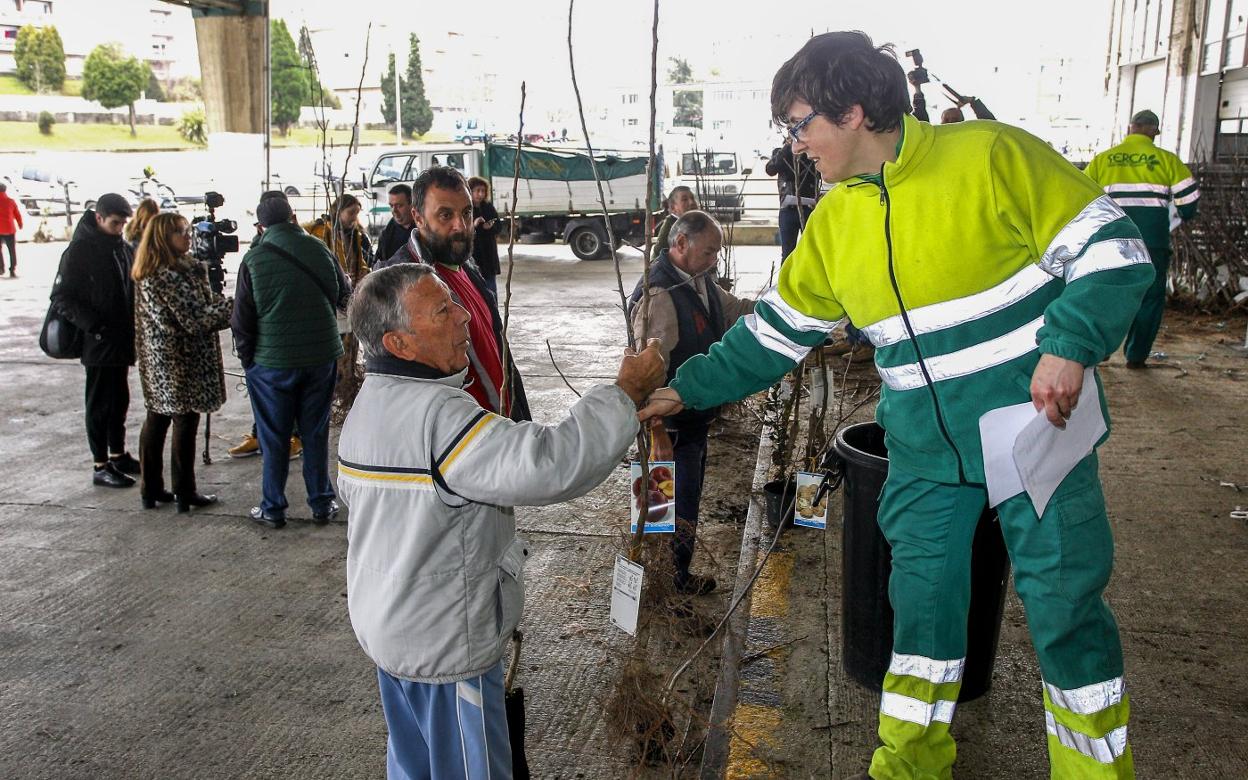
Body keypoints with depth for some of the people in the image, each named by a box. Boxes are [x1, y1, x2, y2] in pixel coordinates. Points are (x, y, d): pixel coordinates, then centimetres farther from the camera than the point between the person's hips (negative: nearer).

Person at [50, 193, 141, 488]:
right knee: (100, 404, 1)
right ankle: (101, 466, 9)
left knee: (119, 400, 16)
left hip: (122, 340, 7)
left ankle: (118, 455, 28)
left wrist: (133, 326, 7)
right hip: (98, 342, -7)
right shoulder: (80, 251, -11)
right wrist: (93, 326, -21)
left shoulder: (122, 248, 10)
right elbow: (61, 296, -12)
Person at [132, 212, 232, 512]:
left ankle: (151, 489, 22)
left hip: (156, 360, 10)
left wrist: (220, 302, 4)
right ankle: (184, 493, 7)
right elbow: (196, 319, -20)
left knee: (156, 419, 14)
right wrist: (233, 305, -14)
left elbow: (199, 303, 14)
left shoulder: (149, 274, 10)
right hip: (179, 362, -10)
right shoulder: (170, 276, -20)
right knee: (185, 422, 0)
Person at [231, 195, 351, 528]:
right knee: (316, 433, 11)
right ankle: (321, 503, 18)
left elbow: (242, 318, -6)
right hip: (321, 357, 2)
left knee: (274, 438, 9)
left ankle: (273, 508, 18)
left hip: (271, 362, -2)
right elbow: (344, 296, 10)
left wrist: (247, 358, 5)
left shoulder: (254, 259, -9)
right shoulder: (320, 250, -4)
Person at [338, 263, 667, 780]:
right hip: (445, 643, -9)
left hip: (385, 626, 9)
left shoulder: (367, 403, 2)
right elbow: (550, 465, -40)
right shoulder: (440, 414, -30)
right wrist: (627, 390, -30)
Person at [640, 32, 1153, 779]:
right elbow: (778, 331, 11)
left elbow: (1114, 249, -9)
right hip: (926, 451, 4)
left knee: (1066, 605, 4)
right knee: (922, 601, 10)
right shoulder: (834, 221, 4)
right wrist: (690, 388, 7)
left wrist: (1069, 346, -23)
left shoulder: (992, 156, -12)